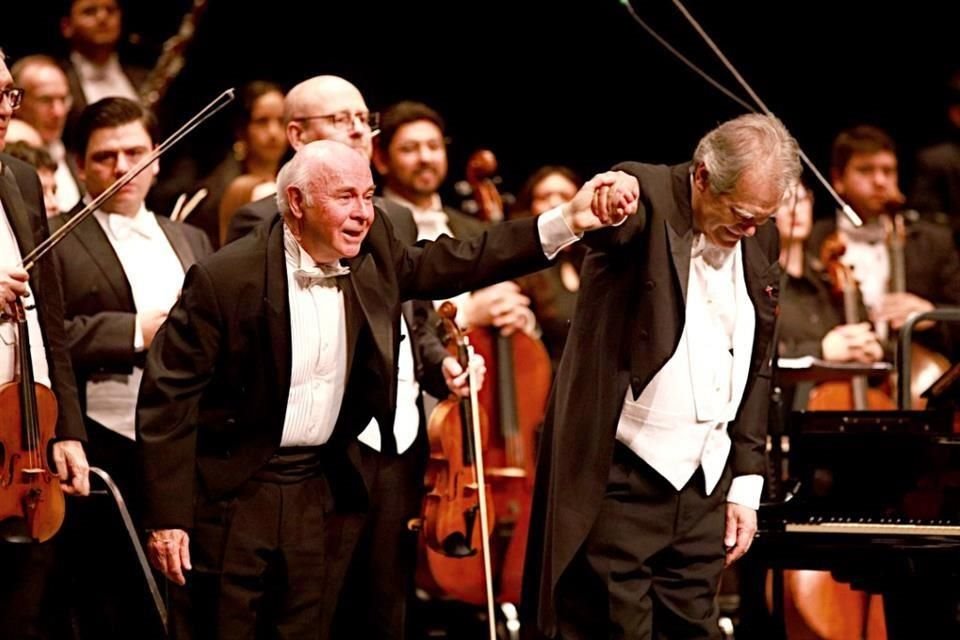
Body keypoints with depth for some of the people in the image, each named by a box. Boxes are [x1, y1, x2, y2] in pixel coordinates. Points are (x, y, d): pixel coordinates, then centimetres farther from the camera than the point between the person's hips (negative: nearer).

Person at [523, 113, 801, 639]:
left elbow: (756, 369, 15)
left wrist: (745, 484, 12)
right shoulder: (644, 198, -9)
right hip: (620, 480, -6)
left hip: (704, 487, 6)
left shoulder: (760, 243, 8)